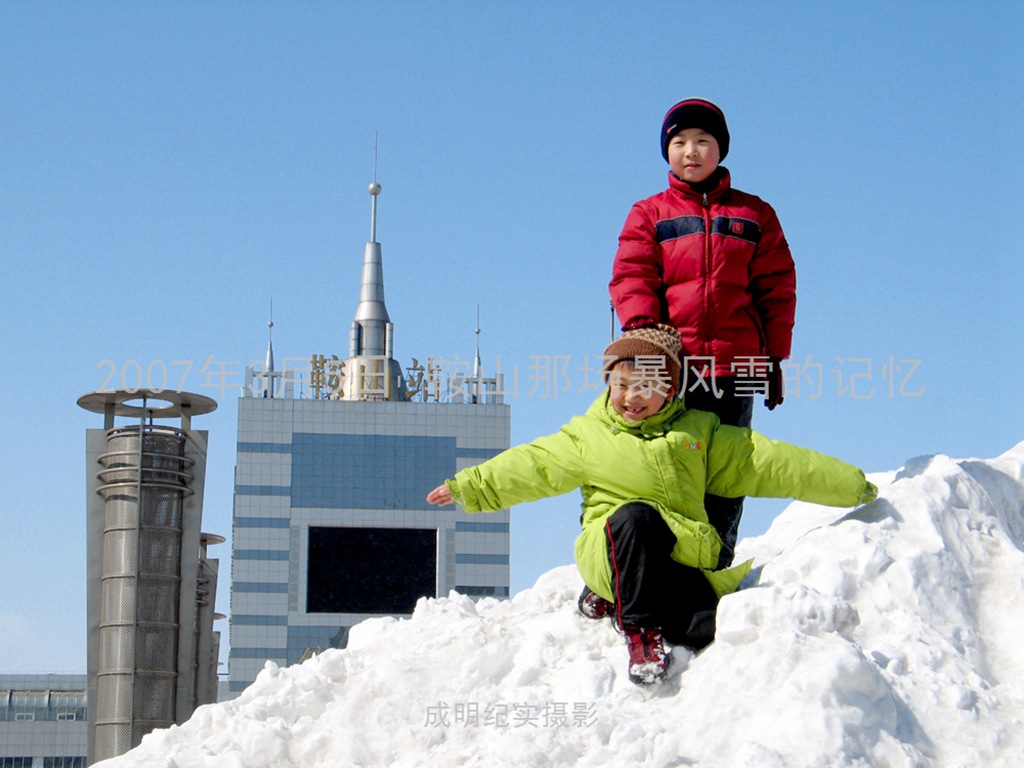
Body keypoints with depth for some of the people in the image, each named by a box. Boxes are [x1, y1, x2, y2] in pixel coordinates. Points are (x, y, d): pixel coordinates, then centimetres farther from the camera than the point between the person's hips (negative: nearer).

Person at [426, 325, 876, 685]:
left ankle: (613, 600, 2)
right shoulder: (589, 436, 15)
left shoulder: (700, 432, 15)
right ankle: (640, 626, -20)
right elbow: (530, 466, 16)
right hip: (613, 551, -3)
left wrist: (851, 486, 12)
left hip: (685, 562, 3)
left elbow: (770, 463, 14)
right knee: (637, 516, -38)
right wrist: (470, 487, 10)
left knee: (718, 630, -27)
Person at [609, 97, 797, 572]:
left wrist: (775, 359, 5)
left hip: (735, 368, 1)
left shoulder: (754, 215, 16)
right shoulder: (649, 215, 14)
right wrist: (643, 334, -15)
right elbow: (630, 278, 2)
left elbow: (777, 289, 12)